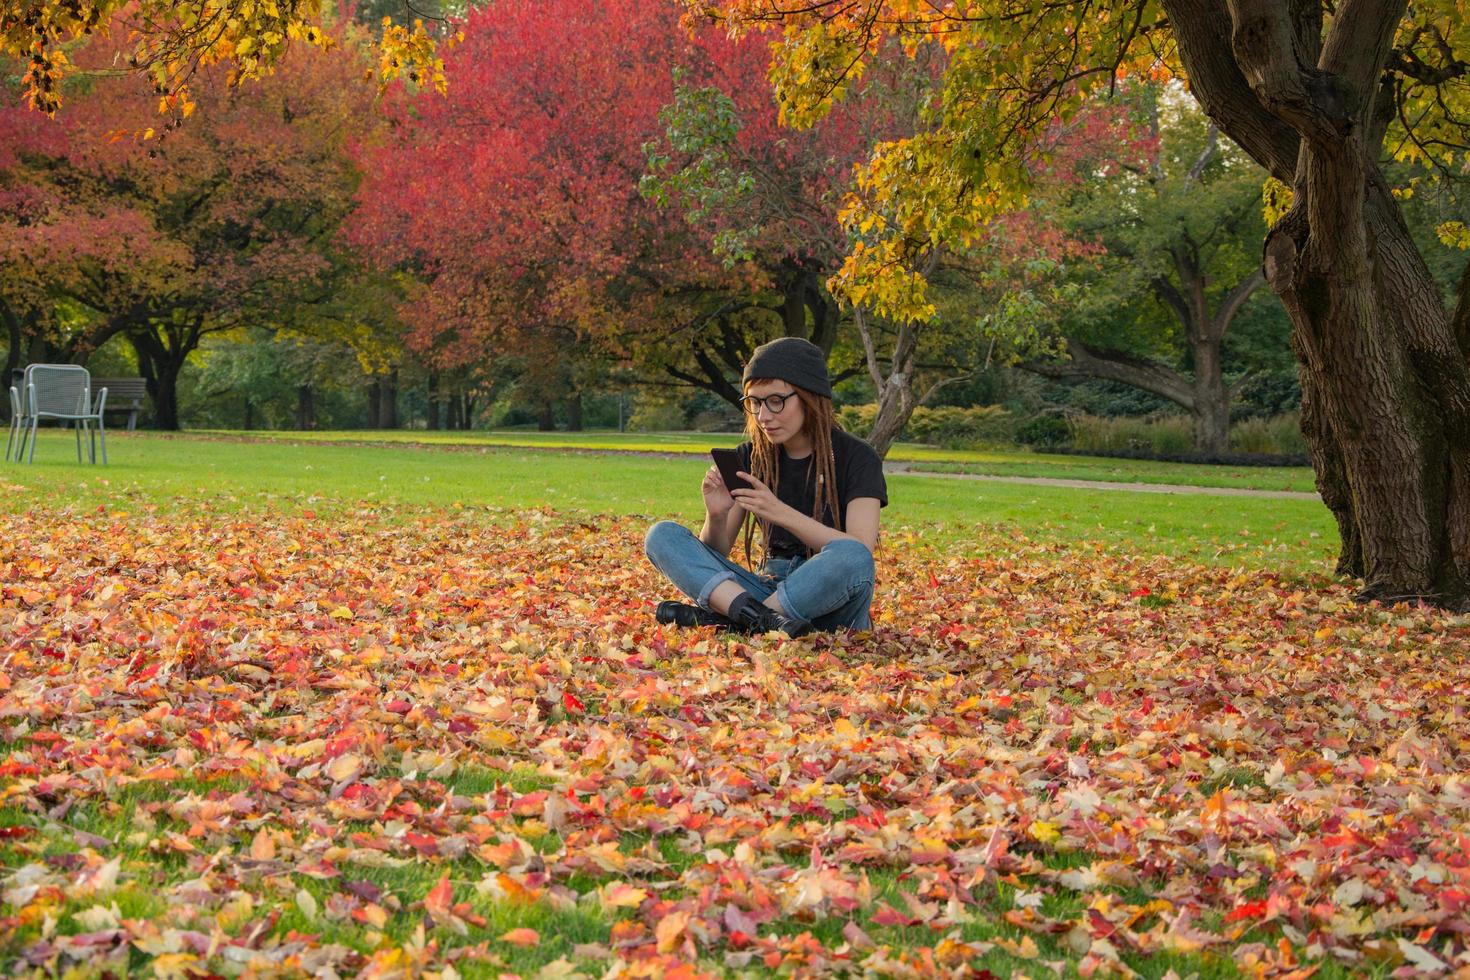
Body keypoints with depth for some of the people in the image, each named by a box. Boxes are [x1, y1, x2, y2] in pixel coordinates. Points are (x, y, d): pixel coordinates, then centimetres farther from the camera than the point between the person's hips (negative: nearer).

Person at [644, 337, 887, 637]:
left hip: (832, 603, -4)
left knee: (849, 557, -38)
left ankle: (716, 617, -25)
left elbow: (860, 552, -18)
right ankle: (763, 620, -35)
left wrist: (781, 513, -26)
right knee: (662, 535, -12)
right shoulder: (752, 457, 8)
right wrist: (716, 517, -16)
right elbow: (715, 553, 7)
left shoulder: (855, 458, -4)